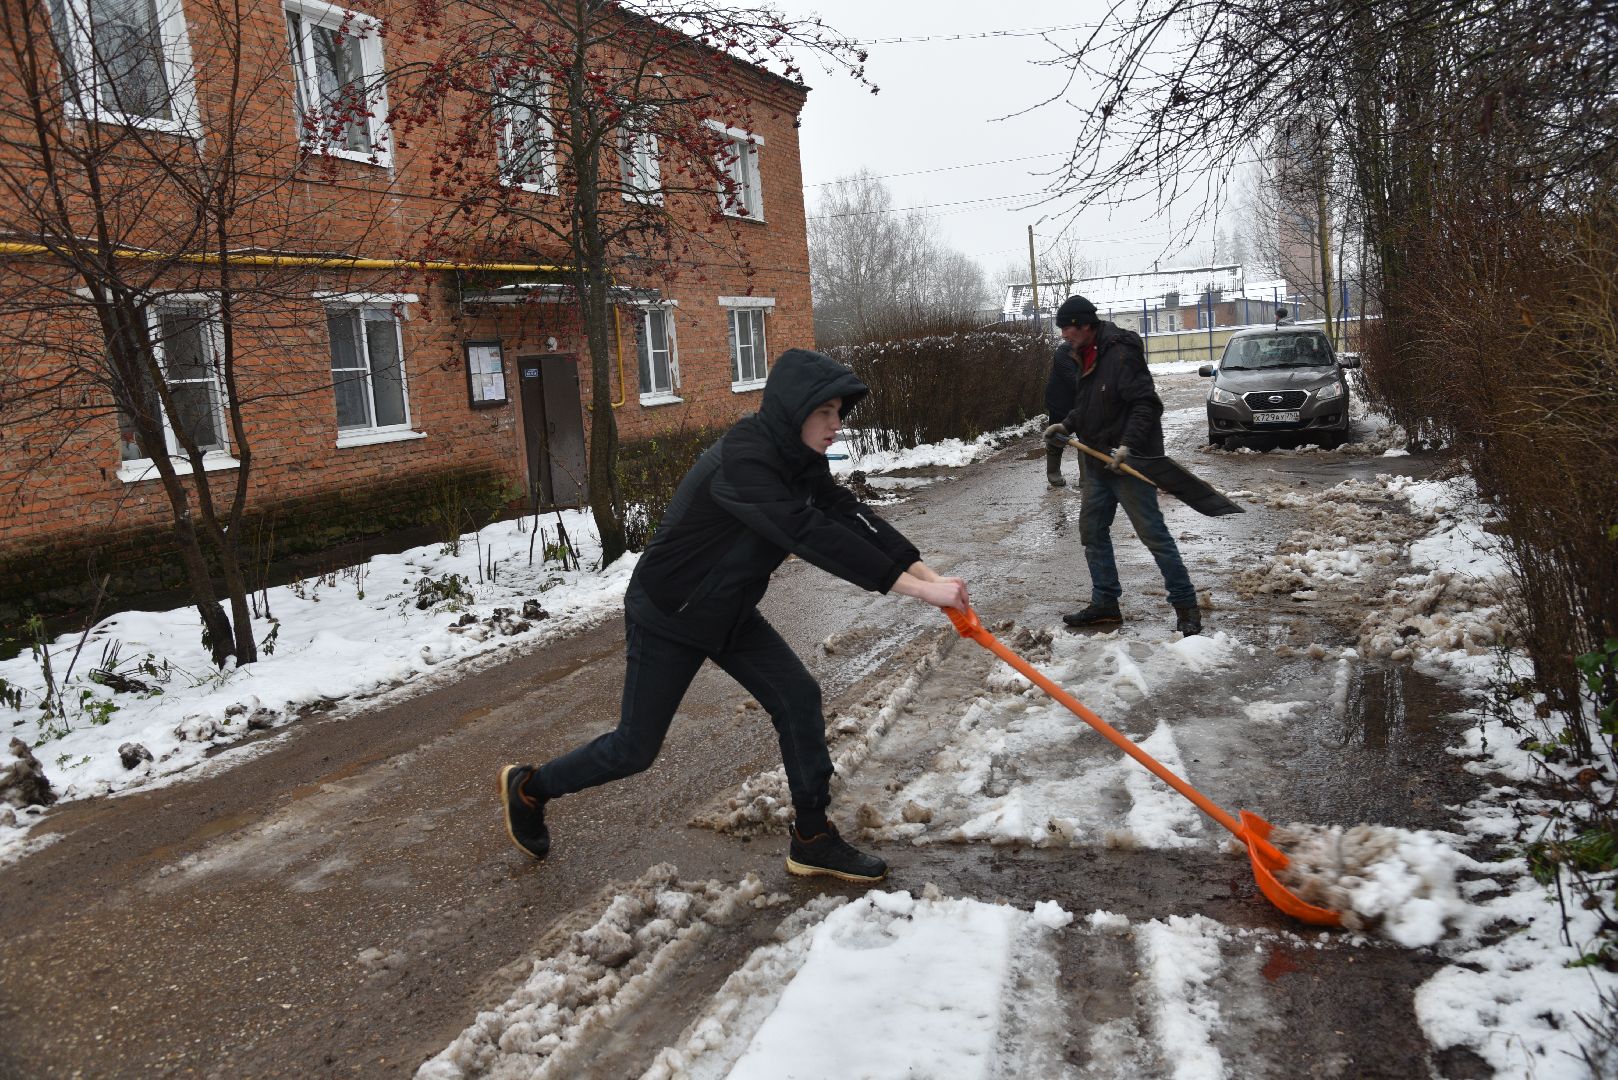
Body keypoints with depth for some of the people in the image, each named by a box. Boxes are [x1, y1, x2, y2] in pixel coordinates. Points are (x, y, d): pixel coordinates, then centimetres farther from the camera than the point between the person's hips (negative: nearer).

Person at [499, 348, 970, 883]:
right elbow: (810, 534, -42)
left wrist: (927, 572, -25)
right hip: (667, 617, -8)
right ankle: (527, 787, 31)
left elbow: (850, 515, -13)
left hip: (731, 613, 8)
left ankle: (813, 839, 10)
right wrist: (915, 587, -43)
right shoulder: (741, 462, -33)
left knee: (798, 697, -3)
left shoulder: (797, 459, -5)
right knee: (635, 748, 5)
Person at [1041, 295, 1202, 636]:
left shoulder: (1121, 355, -18)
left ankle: (1186, 605, 2)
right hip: (1095, 461, 10)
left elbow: (1147, 404, -23)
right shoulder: (1083, 358, 12)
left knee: (1153, 532, -6)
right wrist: (1066, 425, 11)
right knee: (1092, 531, 12)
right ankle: (1105, 604, 22)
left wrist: (1128, 445, -31)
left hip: (1128, 463, -10)